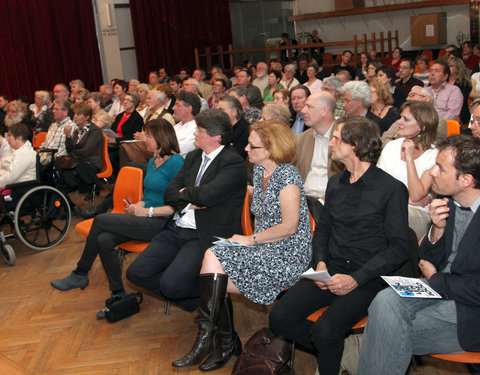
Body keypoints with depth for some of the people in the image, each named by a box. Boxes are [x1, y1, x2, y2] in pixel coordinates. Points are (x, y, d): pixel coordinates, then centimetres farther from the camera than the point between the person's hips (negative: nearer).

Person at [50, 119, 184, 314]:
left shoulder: (175, 162, -10)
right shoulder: (151, 162, 18)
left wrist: (148, 211, -15)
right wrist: (137, 206, 4)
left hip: (160, 222, -8)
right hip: (144, 219, 8)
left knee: (101, 220, -17)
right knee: (104, 240, -17)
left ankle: (80, 274, 3)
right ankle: (118, 296, -5)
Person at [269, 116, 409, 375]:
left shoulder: (392, 189, -7)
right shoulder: (336, 183, 13)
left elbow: (399, 247, -9)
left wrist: (356, 278, -18)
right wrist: (320, 262, 0)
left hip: (367, 278, -6)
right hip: (331, 271, 6)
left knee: (325, 330, -28)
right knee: (280, 318, -12)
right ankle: (332, 349, 11)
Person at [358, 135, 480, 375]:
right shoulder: (445, 200, 2)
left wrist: (436, 279, -5)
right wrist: (438, 229, -10)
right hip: (440, 289, 6)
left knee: (387, 330, -20)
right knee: (387, 300, -23)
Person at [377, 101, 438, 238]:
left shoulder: (434, 155, -6)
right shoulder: (391, 146, 9)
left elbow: (416, 196, -16)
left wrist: (409, 158, -15)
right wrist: (407, 199, -8)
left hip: (418, 213, -4)